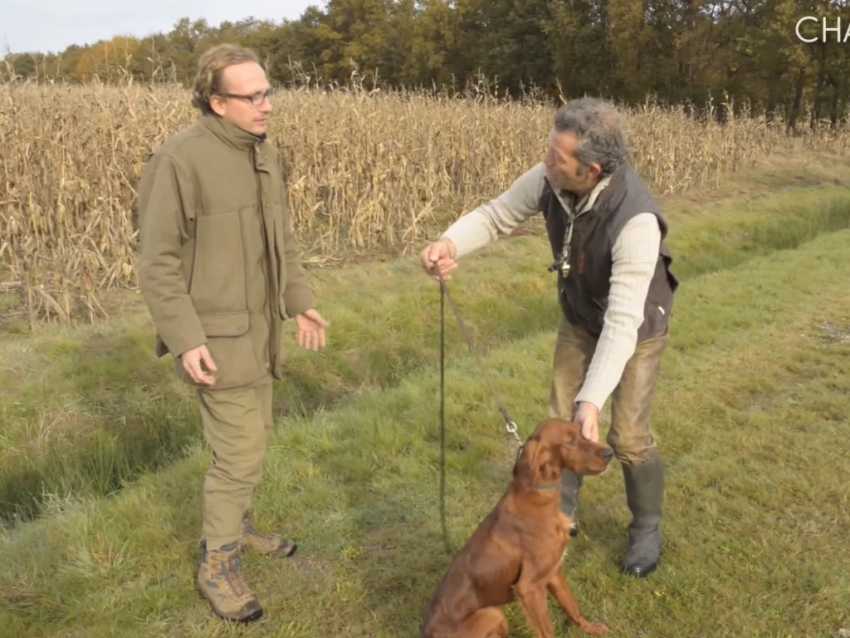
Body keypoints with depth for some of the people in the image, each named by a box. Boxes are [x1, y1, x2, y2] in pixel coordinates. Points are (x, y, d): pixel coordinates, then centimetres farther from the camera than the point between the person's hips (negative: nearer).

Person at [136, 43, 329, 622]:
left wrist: (300, 302, 11)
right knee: (240, 453, -3)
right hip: (216, 334, -8)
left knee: (253, 435, 19)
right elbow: (158, 261, -17)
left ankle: (238, 526, 40)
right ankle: (218, 565, 17)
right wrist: (184, 340, -22)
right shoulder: (180, 159, -19)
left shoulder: (262, 152, 5)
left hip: (258, 324, 8)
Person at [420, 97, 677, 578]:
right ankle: (561, 513, 33)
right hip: (580, 320, 5)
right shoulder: (549, 179, -25)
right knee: (562, 423, 10)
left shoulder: (636, 219, -42)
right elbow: (496, 215, -12)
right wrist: (450, 243, -34)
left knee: (628, 436, -1)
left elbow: (623, 321, -43)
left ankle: (647, 528, 27)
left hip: (637, 329, -5)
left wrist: (592, 400, -49)